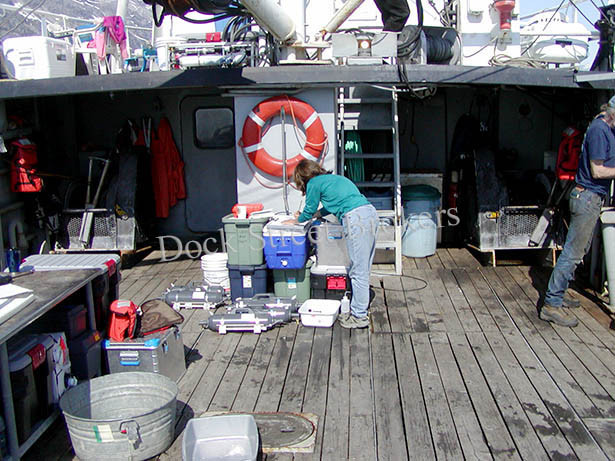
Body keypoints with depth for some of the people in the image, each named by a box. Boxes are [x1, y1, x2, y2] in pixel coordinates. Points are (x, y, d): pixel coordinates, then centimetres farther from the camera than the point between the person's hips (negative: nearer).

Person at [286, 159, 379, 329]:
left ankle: (359, 316, 3)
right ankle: (358, 309, 23)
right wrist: (314, 215, 48)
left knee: (358, 271, -3)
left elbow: (309, 211, 15)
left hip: (355, 218, -9)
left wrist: (296, 221, 34)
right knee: (363, 269, 14)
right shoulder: (334, 178, 28)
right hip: (371, 212, 9)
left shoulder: (314, 183, 4)